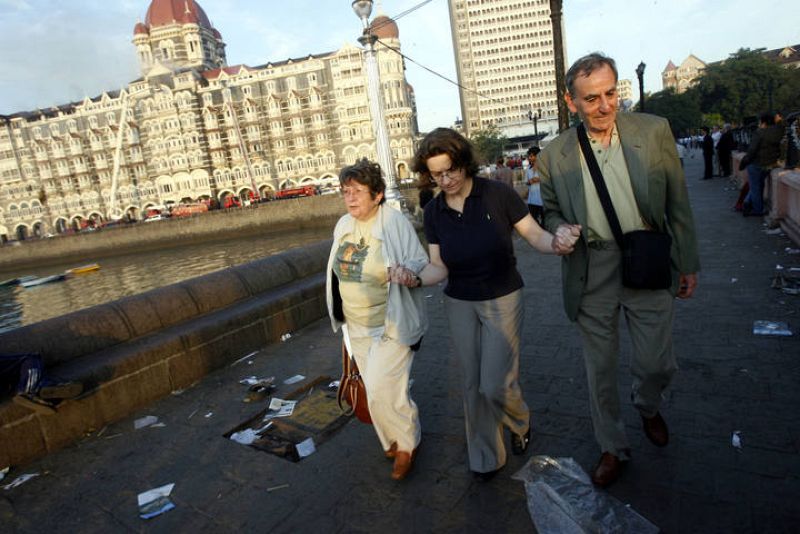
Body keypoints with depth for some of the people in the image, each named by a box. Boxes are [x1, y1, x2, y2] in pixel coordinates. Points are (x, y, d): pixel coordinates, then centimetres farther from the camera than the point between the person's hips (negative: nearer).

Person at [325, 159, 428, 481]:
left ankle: (407, 443, 21)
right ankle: (395, 440, 41)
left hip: (391, 325, -6)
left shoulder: (395, 222, -16)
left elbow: (420, 263, -11)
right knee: (374, 388, 17)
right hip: (357, 327, 7)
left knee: (381, 390, -8)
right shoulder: (343, 226, 2)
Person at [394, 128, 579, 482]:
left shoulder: (497, 194, -15)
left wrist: (556, 243, -30)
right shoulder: (433, 212, -4)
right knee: (473, 385, 11)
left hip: (502, 299, -3)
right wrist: (416, 278, -22)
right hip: (459, 304, 4)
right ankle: (486, 458, 32)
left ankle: (520, 422, 32)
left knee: (496, 385, -6)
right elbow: (439, 267, -2)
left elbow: (534, 234, -8)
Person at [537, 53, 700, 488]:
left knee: (657, 363, 11)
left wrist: (687, 263, 5)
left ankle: (647, 406, 49)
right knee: (600, 369, 12)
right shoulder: (554, 156, -4)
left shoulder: (654, 131, -4)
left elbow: (677, 203, 3)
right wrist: (561, 231, -14)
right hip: (592, 274, 0)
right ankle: (613, 447, 36)